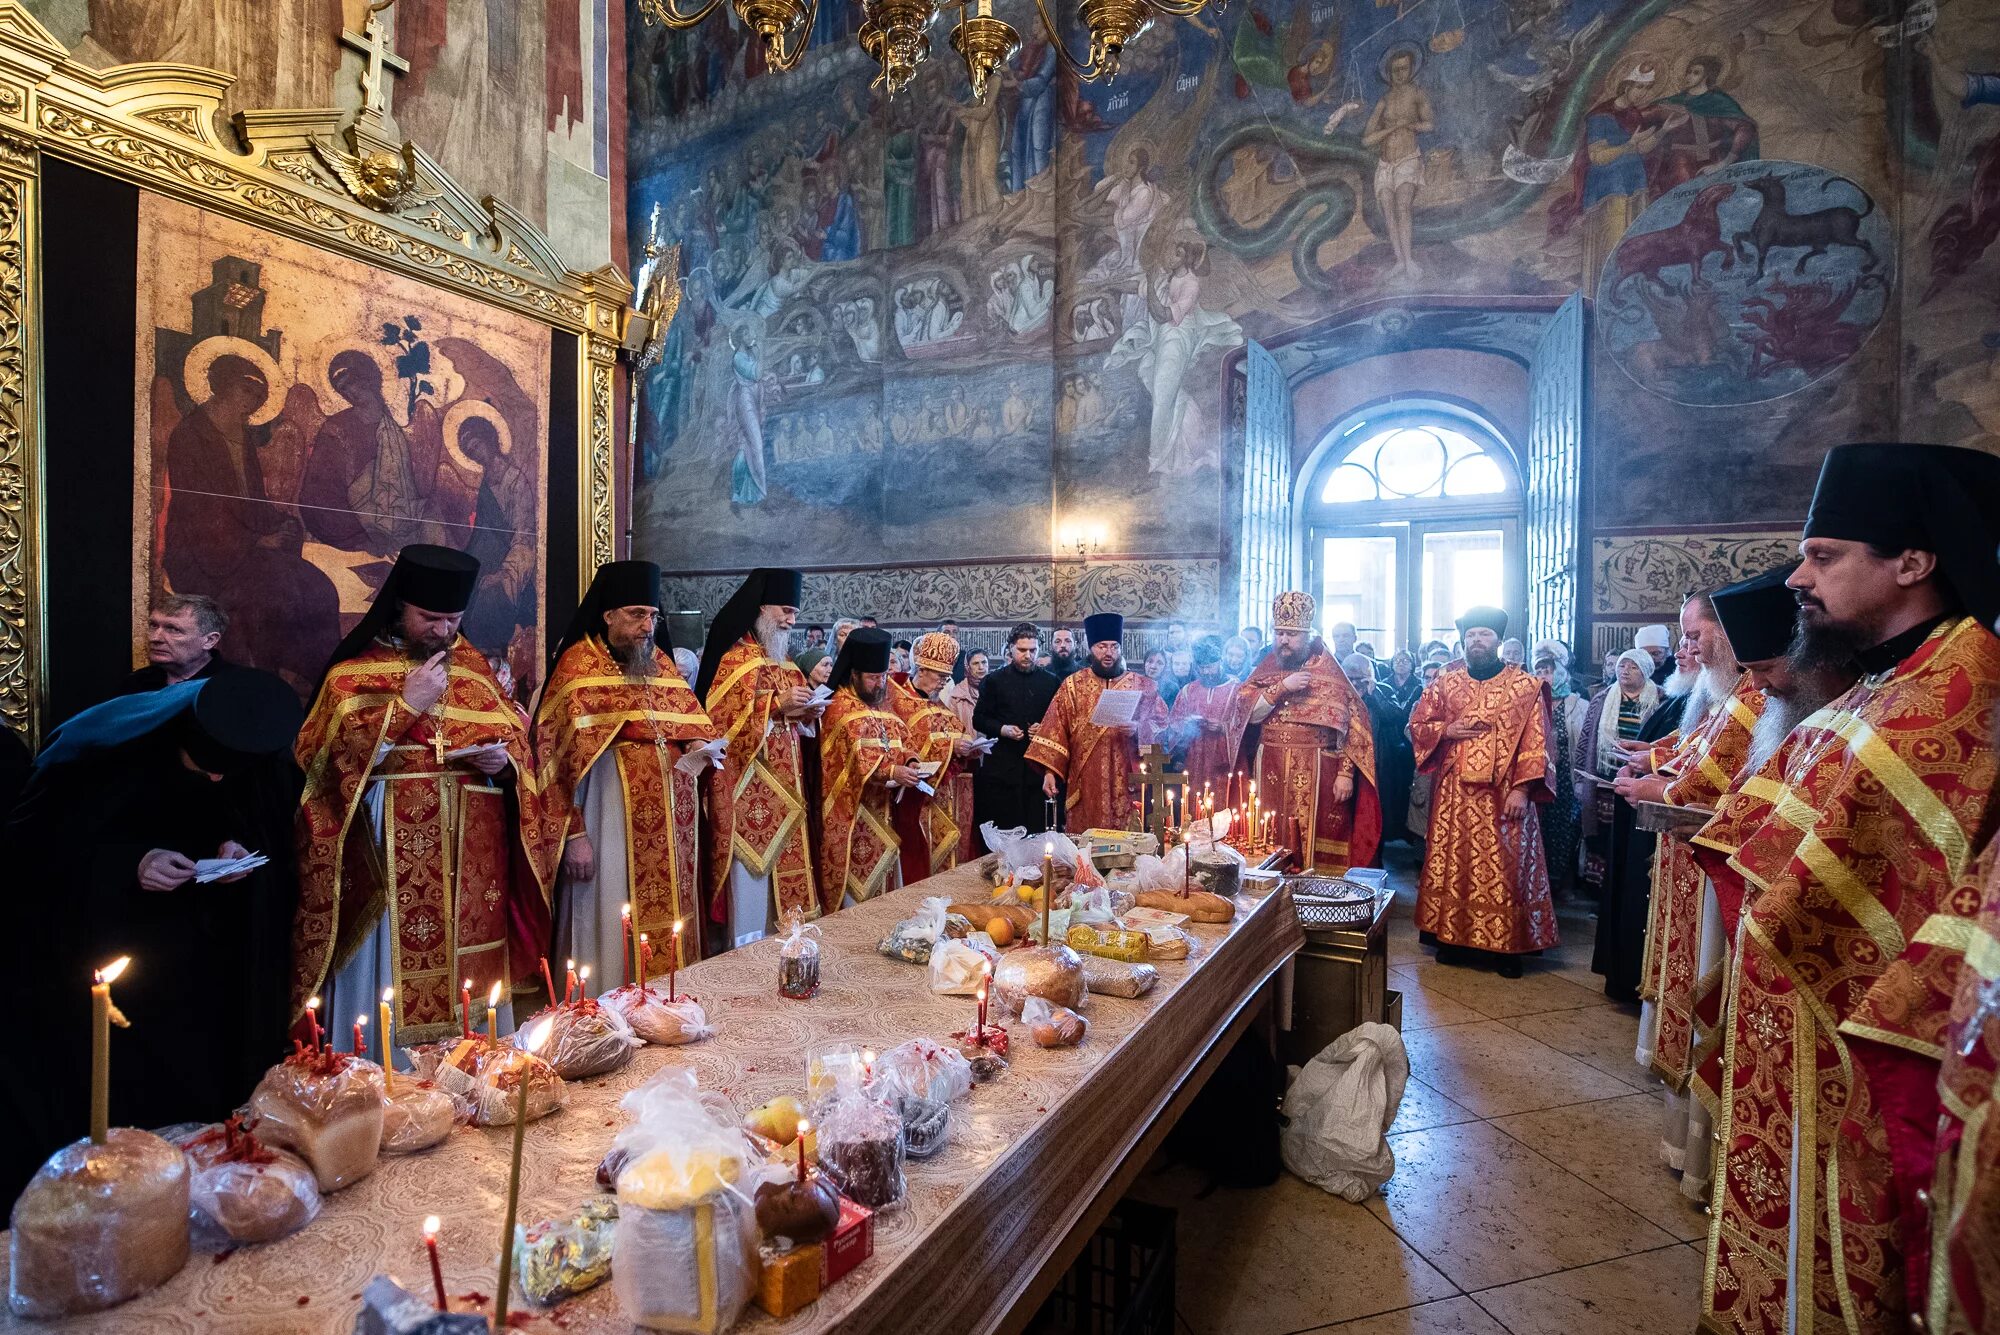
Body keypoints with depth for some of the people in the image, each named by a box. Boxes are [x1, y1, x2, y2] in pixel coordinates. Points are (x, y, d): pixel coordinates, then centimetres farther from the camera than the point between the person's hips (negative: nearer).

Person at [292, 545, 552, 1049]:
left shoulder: (473, 666, 12)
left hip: (471, 854, 3)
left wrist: (503, 760, -7)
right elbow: (335, 754, -11)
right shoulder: (356, 670, 1)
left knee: (472, 976, 8)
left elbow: (515, 739, 15)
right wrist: (407, 703, -14)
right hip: (391, 856, -3)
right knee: (394, 967, 0)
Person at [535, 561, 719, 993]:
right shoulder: (579, 665, -5)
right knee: (615, 933, 0)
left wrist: (701, 748, -5)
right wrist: (573, 833, -14)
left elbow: (694, 724, 19)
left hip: (670, 823, 6)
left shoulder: (660, 662, 12)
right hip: (613, 821, -5)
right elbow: (557, 751, -9)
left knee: (669, 921, 10)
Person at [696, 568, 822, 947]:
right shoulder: (735, 659, -9)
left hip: (784, 786, 8)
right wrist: (777, 705, -22)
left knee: (783, 865, 12)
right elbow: (723, 720, -17)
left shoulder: (785, 662, 15)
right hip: (748, 787, -8)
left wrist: (806, 712, 0)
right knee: (751, 878, -3)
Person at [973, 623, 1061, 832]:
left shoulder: (1051, 681, 10)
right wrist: (1002, 729, -10)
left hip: (1039, 765, 1)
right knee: (1002, 828, -1)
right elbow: (978, 720, 7)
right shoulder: (994, 680, 7)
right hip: (1002, 765, -1)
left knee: (1038, 826, 0)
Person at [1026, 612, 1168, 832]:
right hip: (1085, 785, 0)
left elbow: (1162, 725, 6)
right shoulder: (1073, 685, 8)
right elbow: (1055, 731, 3)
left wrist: (1138, 728, -15)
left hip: (1128, 785, 0)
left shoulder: (1143, 686, 9)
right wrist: (1049, 771, -7)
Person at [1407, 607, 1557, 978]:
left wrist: (1522, 789, -13)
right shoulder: (1445, 685, 8)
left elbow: (1535, 742, -5)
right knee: (1452, 866, 7)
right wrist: (1446, 730, -9)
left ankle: (1509, 945, 13)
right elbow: (1416, 724, 11)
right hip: (1454, 794, 3)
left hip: (1503, 795, -3)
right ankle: (1454, 937, 18)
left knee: (1505, 868, 1)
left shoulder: (1526, 686, -1)